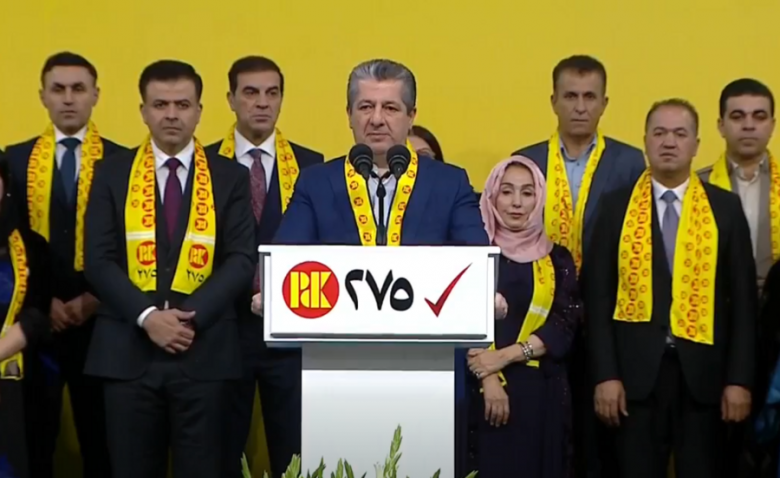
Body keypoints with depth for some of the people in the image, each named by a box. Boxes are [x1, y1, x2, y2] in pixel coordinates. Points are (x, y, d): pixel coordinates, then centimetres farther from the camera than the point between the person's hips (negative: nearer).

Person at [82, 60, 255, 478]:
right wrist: (146, 316, -14)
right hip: (127, 349, 1)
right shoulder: (112, 173, 7)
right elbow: (98, 259, 0)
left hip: (204, 351, 0)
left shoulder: (231, 177, 6)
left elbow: (242, 259, -2)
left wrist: (191, 316, -14)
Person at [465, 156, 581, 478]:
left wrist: (505, 356, -13)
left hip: (542, 391, 2)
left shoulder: (557, 259, 10)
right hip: (483, 389, -2)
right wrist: (489, 378, -17)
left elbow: (564, 325, 0)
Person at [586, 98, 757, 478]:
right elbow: (598, 296, 2)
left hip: (703, 372, 0)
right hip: (636, 373, 0)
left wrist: (739, 378, -3)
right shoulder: (616, 207, 4)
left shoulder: (725, 208, 5)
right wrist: (605, 375, -6)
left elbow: (743, 300, 3)